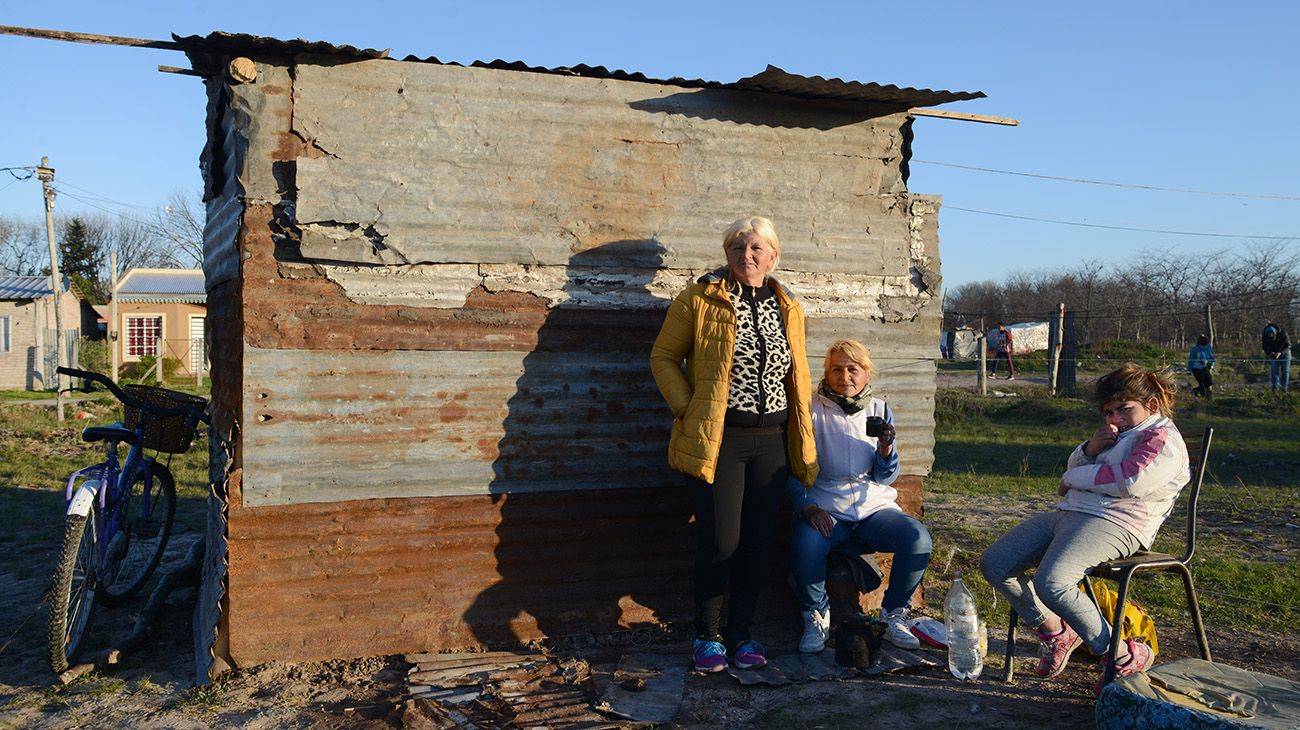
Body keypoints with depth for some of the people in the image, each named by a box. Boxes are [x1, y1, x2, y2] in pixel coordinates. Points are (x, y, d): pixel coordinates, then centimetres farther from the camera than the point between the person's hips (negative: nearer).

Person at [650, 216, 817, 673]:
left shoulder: (787, 308, 12)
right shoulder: (700, 299, -2)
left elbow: (799, 375, 18)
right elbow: (663, 357, 2)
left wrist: (803, 445, 12)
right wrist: (686, 409, -9)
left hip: (771, 441, 4)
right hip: (716, 438, -4)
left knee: (758, 542, 7)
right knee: (720, 541, -5)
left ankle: (740, 633, 23)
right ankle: (706, 636, 15)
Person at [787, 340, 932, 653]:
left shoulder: (879, 410, 10)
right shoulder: (812, 408, 0)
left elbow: (885, 478, 8)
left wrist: (886, 449, -14)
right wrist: (808, 507, -19)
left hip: (874, 507, 3)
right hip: (825, 508, -3)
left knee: (918, 537, -25)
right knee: (807, 543, -35)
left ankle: (893, 614, 0)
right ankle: (816, 616, -6)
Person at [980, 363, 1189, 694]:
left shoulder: (1163, 438, -2)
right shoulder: (1118, 434, 29)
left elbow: (1128, 481, -18)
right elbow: (1073, 468, 26)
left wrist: (1074, 478, -4)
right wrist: (1089, 449, 4)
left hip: (1112, 524, -10)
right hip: (1068, 514, 10)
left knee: (1051, 582, -34)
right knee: (994, 564, -3)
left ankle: (1124, 656, -14)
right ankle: (1057, 632, 12)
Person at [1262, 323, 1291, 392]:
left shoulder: (1283, 333, -30)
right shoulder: (1265, 336, -23)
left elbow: (1288, 345, -20)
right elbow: (1265, 347, -11)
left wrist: (1280, 352, -35)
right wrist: (1270, 353, -31)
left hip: (1284, 352, -1)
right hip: (1274, 353, 1)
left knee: (1285, 371, -1)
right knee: (1274, 370, -7)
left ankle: (1284, 386, 5)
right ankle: (1275, 386, -8)